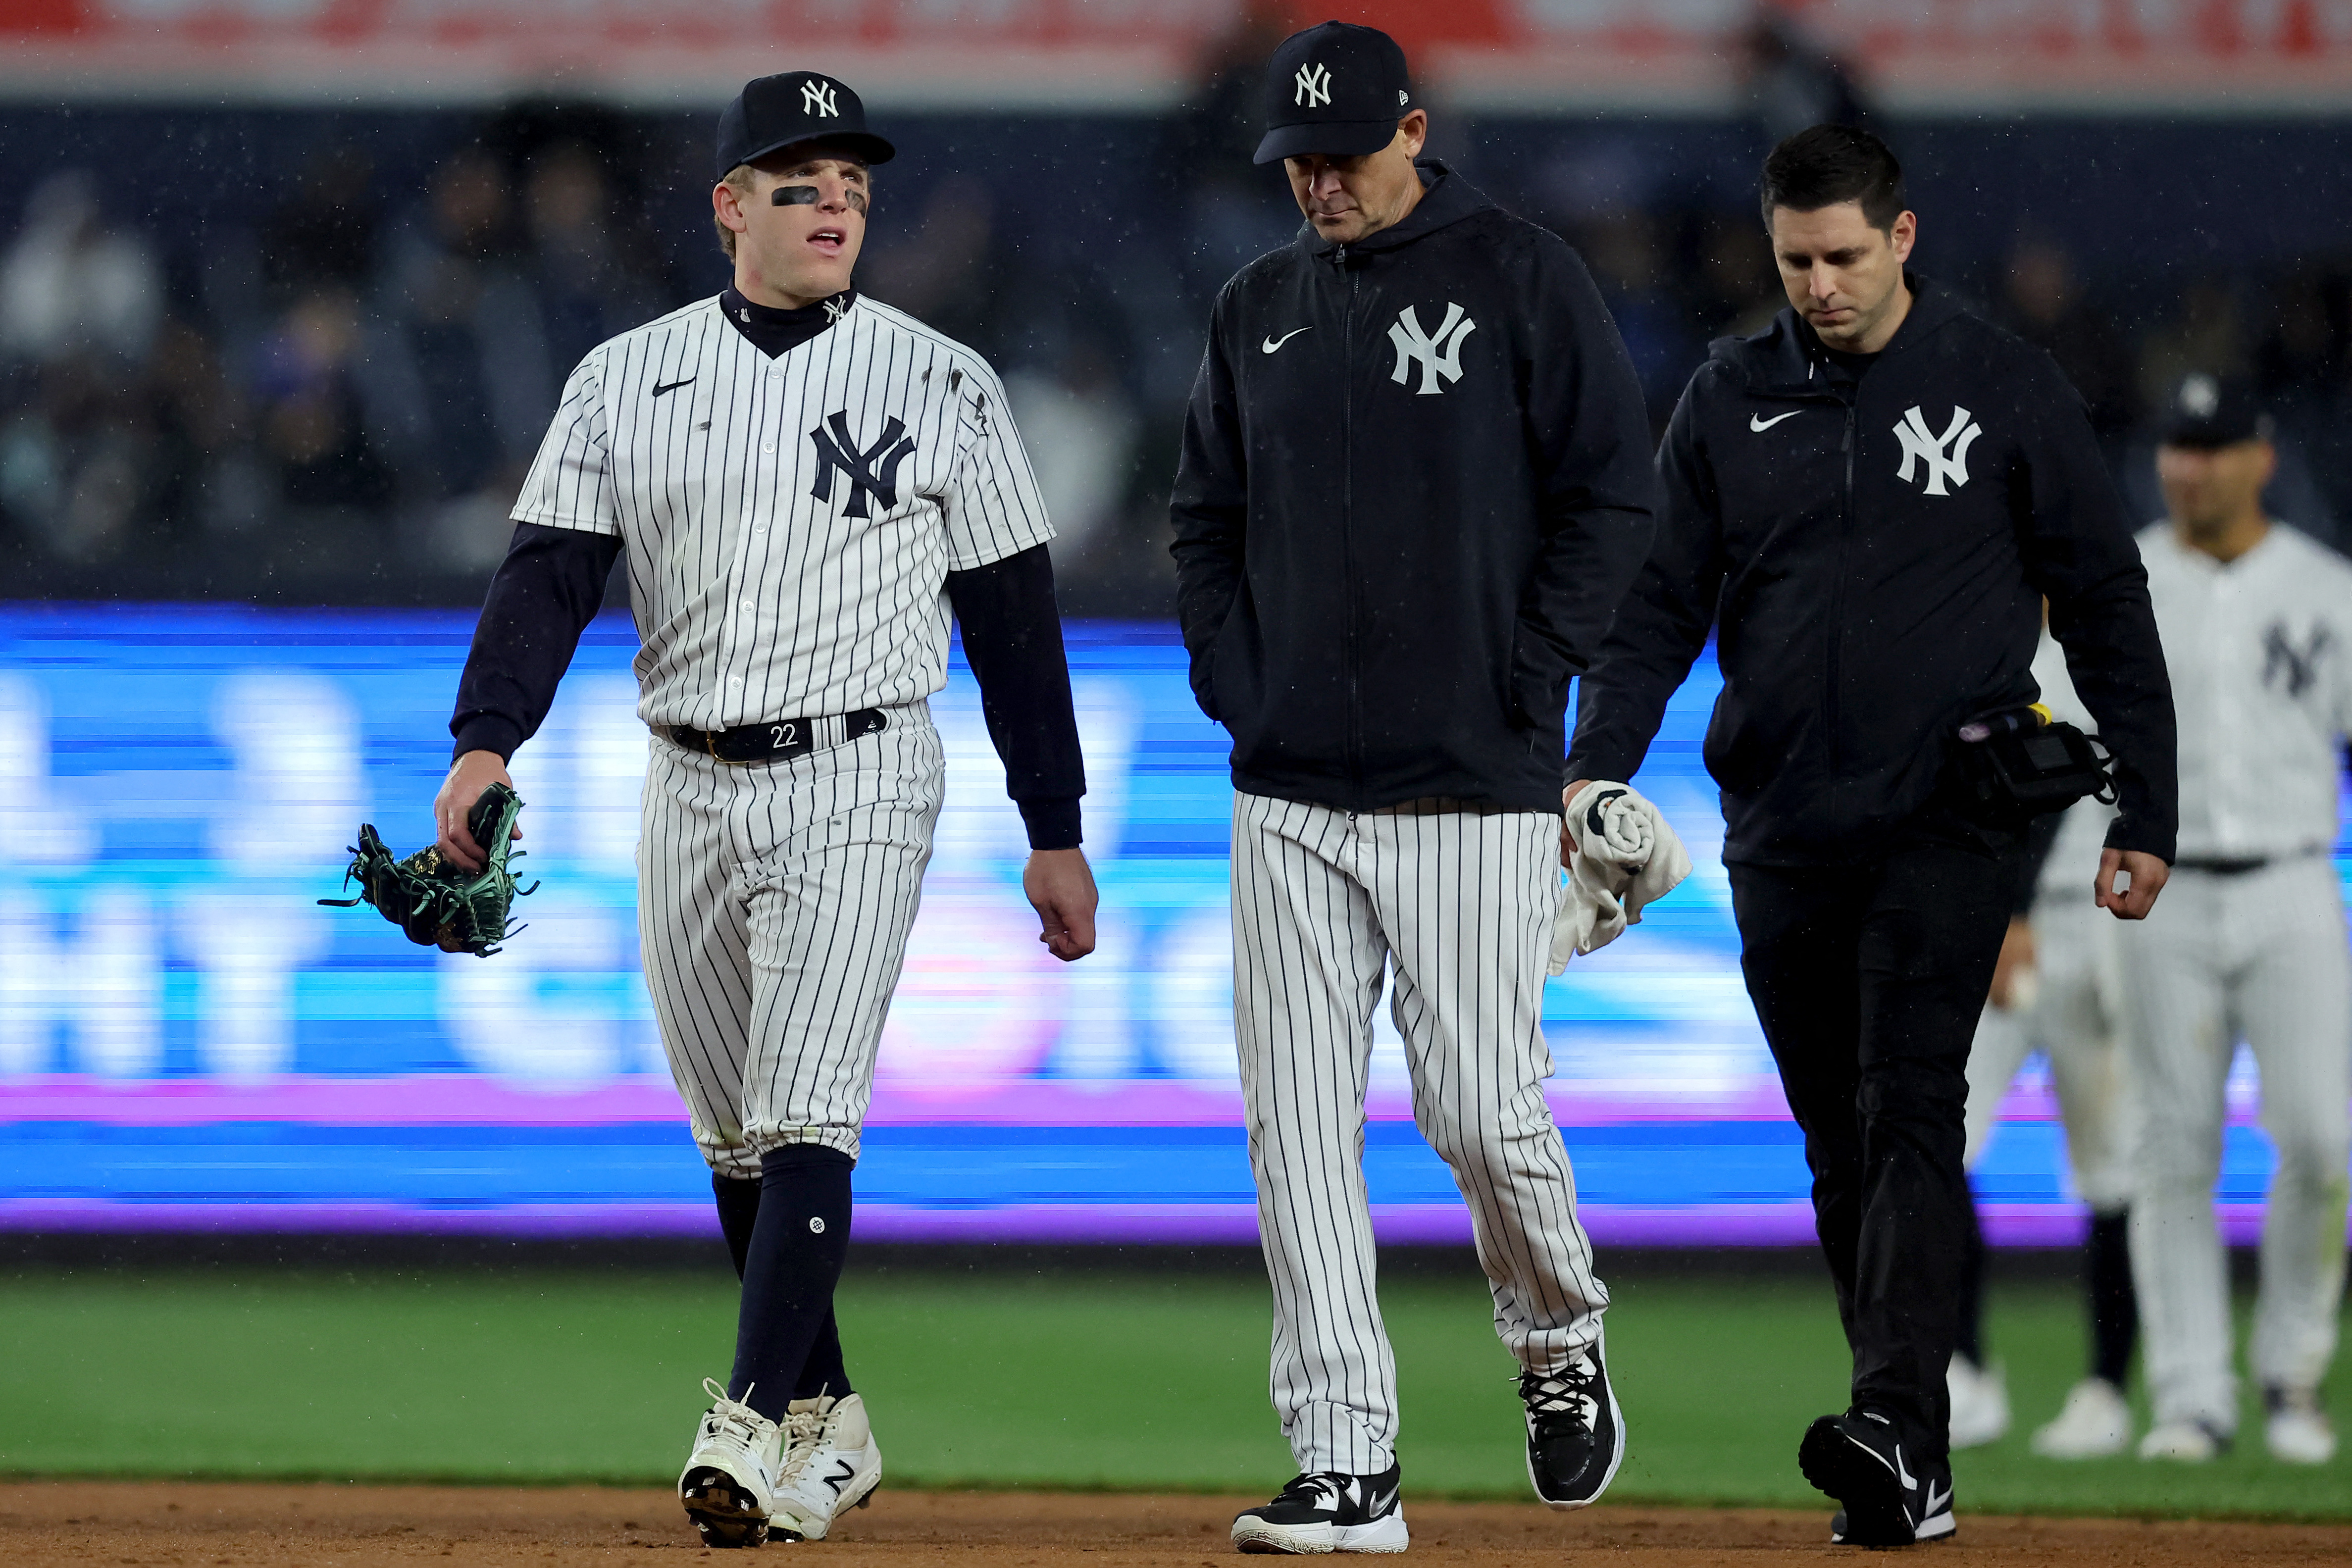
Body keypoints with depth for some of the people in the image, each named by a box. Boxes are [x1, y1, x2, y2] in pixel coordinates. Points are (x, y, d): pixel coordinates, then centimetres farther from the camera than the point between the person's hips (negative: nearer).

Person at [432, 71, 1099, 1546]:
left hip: (858, 785, -4)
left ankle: (757, 1436, -20)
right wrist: (486, 742, -19)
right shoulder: (626, 379, 6)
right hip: (691, 788, 4)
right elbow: (550, 572, -2)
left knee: (804, 1117, -15)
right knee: (736, 1143, 9)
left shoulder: (941, 383, 0)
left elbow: (1012, 611, 3)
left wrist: (1057, 834, 3)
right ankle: (827, 1423, 22)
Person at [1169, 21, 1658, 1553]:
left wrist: (1527, 680, -9)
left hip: (1474, 790, -4)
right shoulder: (1259, 308, 13)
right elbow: (1209, 519, 21)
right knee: (1300, 1131, -2)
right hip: (1290, 793, 4)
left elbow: (1612, 494, -3)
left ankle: (1559, 1338, 24)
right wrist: (1235, 684, 6)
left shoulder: (1524, 278, -1)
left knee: (1484, 1107, -6)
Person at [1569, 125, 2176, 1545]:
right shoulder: (1730, 403, 8)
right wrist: (1593, 776, -7)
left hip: (1946, 824, -4)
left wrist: (2147, 814, 1)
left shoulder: (2008, 390, 0)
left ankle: (1901, 1428, -28)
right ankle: (1913, 1479, 10)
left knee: (1911, 1112, -17)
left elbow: (2106, 602, 4)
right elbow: (1662, 608, 8)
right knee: (1839, 1146, 5)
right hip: (1783, 834, 4)